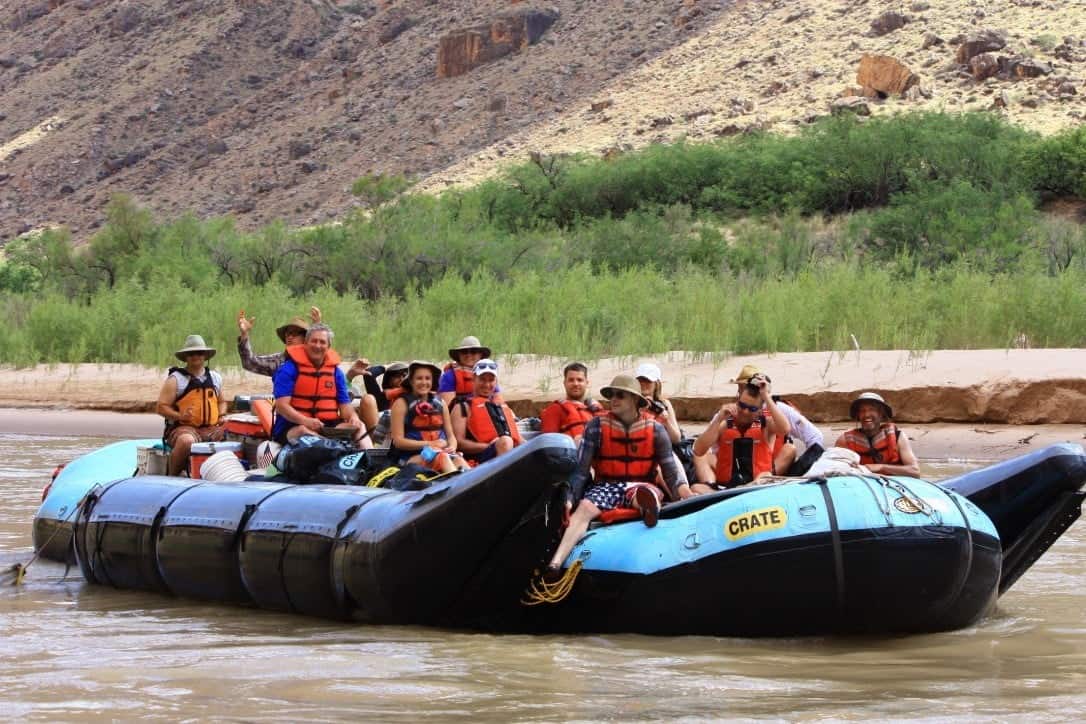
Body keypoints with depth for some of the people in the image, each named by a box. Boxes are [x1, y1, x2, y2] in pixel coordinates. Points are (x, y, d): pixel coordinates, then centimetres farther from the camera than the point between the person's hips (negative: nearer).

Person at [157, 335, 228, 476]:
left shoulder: (215, 378, 19)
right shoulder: (175, 379, 3)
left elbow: (221, 401, 33)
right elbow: (161, 407, 0)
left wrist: (222, 415, 11)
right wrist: (180, 416, -17)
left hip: (212, 428, 5)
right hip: (184, 428, -5)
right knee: (186, 441, -40)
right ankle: (172, 477, -21)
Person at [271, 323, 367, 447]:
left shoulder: (335, 372, 15)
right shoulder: (289, 369, -1)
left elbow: (344, 404, 13)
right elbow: (281, 405, -11)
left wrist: (353, 417, -13)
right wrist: (305, 421, -29)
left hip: (327, 426, 4)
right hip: (292, 427, -4)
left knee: (359, 427, -19)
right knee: (304, 431, -38)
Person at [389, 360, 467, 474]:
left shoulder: (439, 403, 17)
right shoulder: (402, 403, 4)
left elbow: (450, 435, 19)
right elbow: (398, 440, -3)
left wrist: (452, 446, -6)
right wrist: (429, 444, -13)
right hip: (411, 457, -4)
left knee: (459, 461, -30)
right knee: (442, 457, -35)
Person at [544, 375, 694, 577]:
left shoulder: (655, 430, 3)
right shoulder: (597, 427, 1)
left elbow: (670, 471, 3)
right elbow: (580, 468, -3)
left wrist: (684, 501, -9)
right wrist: (569, 499, -14)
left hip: (642, 485, 1)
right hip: (606, 486, -1)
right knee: (584, 508, -31)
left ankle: (649, 505, -75)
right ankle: (555, 564, -50)